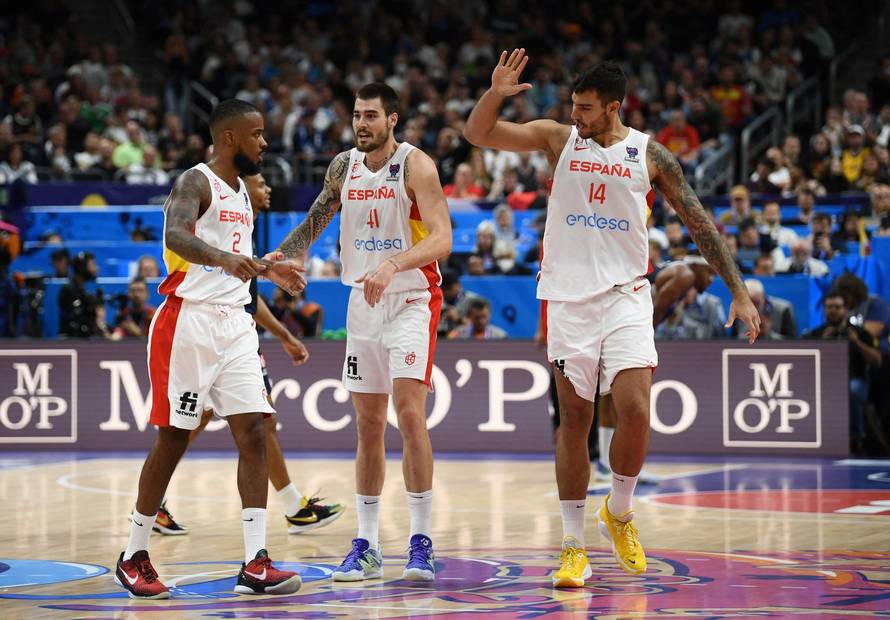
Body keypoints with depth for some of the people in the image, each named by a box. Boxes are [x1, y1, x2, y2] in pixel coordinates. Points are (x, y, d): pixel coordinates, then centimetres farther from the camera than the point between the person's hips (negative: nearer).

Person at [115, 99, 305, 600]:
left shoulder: (241, 192, 16)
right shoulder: (196, 182, -10)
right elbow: (176, 235, -32)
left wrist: (267, 268, 21)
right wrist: (224, 258, -47)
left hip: (234, 324, 8)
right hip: (189, 320, -8)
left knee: (254, 433, -4)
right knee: (174, 439, -1)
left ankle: (255, 565, -7)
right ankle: (134, 557, 14)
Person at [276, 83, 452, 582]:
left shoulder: (416, 166, -12)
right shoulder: (344, 166, 6)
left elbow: (442, 239, -23)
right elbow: (316, 221, 21)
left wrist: (393, 264, -37)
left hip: (413, 301, -6)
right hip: (364, 302, 6)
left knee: (410, 413, -17)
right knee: (368, 425, 7)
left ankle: (422, 543, -12)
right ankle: (367, 546, 12)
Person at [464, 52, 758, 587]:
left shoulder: (649, 154, 1)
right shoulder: (559, 138, 3)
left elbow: (699, 223, 5)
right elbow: (477, 133, 1)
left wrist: (739, 291, 0)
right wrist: (496, 93, -19)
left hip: (626, 296, 0)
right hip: (569, 297, 1)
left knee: (636, 411, -14)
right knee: (575, 418, 2)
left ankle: (618, 513, 12)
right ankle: (574, 546, 9)